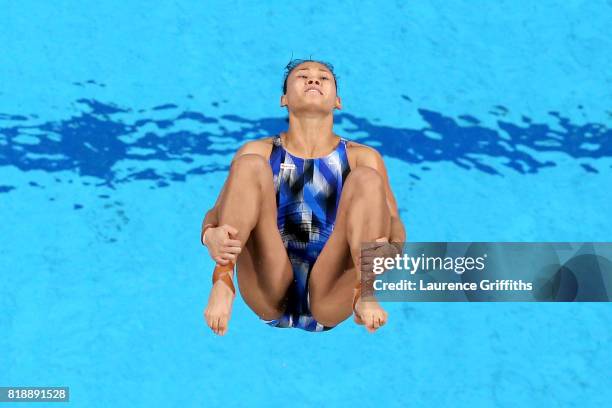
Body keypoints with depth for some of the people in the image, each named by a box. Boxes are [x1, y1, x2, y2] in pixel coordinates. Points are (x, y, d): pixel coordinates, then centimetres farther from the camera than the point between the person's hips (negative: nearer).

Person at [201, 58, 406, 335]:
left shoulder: (361, 157, 14)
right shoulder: (259, 151, 15)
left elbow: (394, 222, 4)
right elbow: (216, 212, 5)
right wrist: (211, 236, -22)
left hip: (330, 301, 0)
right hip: (270, 298, 0)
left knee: (367, 179, -16)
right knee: (251, 165, -13)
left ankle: (364, 291, -36)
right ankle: (223, 282, -30)